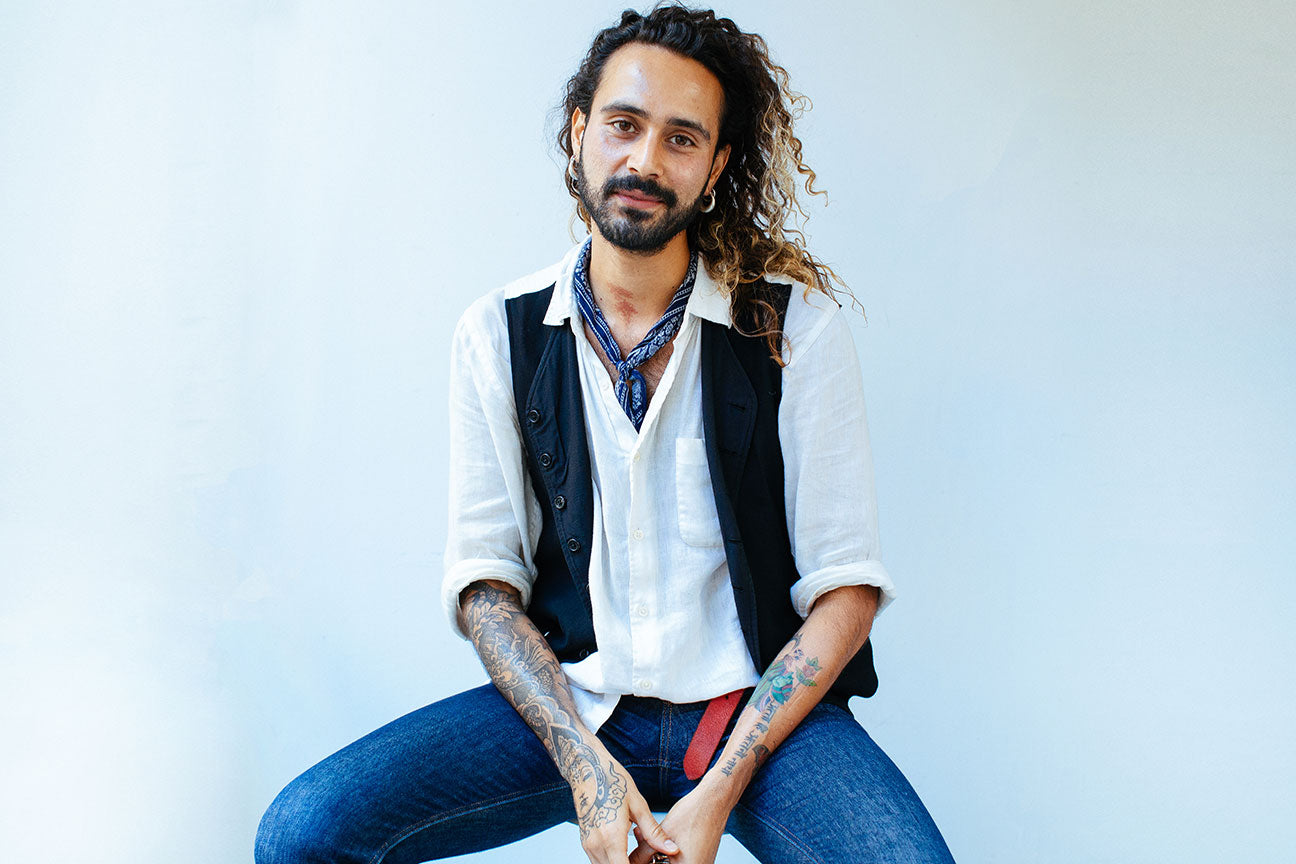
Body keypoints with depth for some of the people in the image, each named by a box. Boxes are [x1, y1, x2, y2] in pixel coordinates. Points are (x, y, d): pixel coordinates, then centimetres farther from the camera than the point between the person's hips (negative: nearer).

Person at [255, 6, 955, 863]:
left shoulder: (796, 327, -2)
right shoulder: (498, 334, 4)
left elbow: (844, 589, -4)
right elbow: (484, 576, 3)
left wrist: (719, 792, -13)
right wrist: (584, 763, -12)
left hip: (755, 706, -1)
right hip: (570, 701, 2)